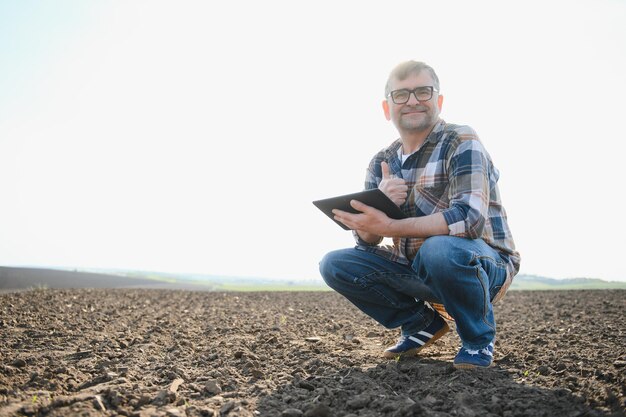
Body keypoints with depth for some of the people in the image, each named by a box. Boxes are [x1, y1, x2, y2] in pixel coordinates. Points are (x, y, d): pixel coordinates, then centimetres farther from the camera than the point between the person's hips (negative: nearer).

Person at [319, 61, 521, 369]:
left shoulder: (461, 142, -14)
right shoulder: (381, 163, 4)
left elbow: (470, 218, -31)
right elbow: (366, 238, -1)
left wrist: (390, 227, -35)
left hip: (481, 266, -5)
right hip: (417, 271, 6)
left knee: (439, 249, -38)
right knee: (334, 265, -9)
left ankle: (479, 337, -7)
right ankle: (423, 323, 7)